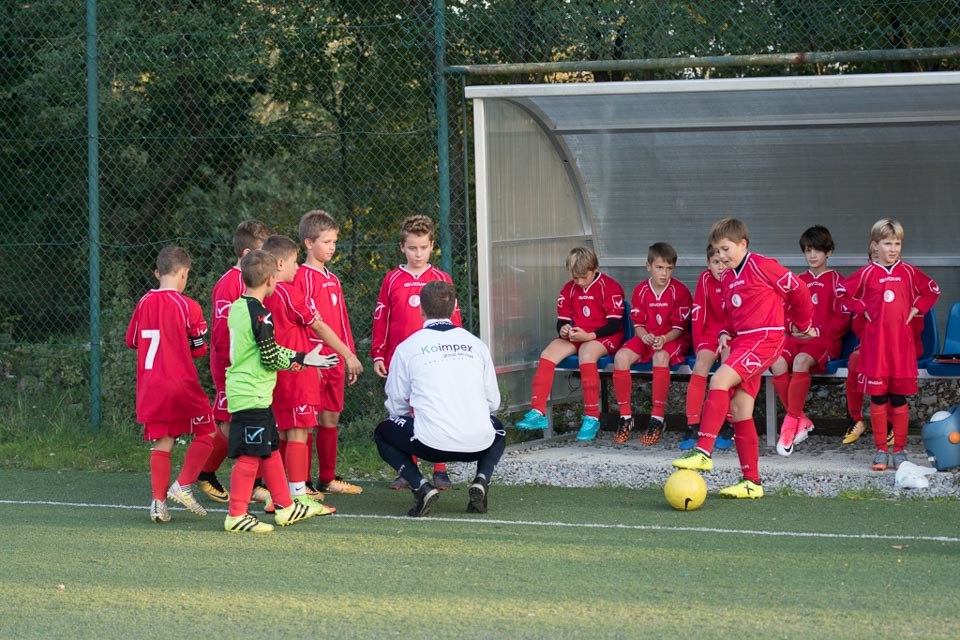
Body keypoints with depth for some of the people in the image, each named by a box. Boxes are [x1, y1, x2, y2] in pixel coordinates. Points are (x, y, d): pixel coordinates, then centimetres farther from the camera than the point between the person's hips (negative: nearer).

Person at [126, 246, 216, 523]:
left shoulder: (145, 302, 3)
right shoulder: (188, 306, -9)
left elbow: (132, 340, 14)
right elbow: (198, 349, -2)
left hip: (151, 383, 4)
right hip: (181, 382, -4)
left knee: (161, 443, 9)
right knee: (205, 433, 11)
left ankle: (159, 501, 4)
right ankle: (183, 485, 0)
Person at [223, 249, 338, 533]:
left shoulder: (237, 308, 11)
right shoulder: (261, 315, -17)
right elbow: (270, 358, -16)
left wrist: (300, 358, 20)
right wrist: (301, 359, -1)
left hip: (241, 392, 10)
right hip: (253, 396, -10)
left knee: (270, 449, 17)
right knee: (250, 455, -5)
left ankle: (286, 506, 26)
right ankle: (236, 515, -1)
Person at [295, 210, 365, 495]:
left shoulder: (333, 280, 17)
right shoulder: (302, 277, -9)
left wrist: (350, 356, 19)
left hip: (334, 361, 8)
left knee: (331, 418, 11)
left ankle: (328, 479, 18)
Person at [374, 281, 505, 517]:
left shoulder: (407, 347, 4)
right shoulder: (475, 344, 12)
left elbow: (396, 406, 10)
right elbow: (493, 402, 16)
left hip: (432, 444, -3)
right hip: (478, 442, 3)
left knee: (383, 433, 26)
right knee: (498, 430, 38)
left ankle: (421, 487, 2)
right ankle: (481, 480, 8)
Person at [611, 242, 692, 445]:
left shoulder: (679, 291, -7)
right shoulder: (641, 290, 4)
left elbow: (680, 328, -8)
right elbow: (638, 323, 6)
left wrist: (664, 339, -27)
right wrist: (644, 336, -16)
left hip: (673, 339, -4)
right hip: (647, 338, 4)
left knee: (661, 356, -39)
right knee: (621, 356, -25)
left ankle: (657, 418, -32)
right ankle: (626, 416, -15)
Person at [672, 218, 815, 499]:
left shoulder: (761, 266, -7)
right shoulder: (727, 278, 18)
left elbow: (797, 289, 1)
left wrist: (804, 325, 14)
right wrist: (725, 334, 7)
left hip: (765, 338, -9)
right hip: (742, 340, 9)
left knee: (720, 380, -27)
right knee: (739, 408, 5)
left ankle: (703, 451, -32)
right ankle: (752, 481, 9)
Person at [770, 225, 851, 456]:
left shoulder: (835, 281, 5)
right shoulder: (798, 281, 20)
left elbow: (843, 319, -1)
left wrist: (817, 331, -12)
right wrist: (792, 327, 0)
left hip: (825, 340, -5)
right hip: (797, 338, 5)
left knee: (801, 361, -38)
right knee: (777, 363, -29)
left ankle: (791, 421, -30)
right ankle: (801, 420, -19)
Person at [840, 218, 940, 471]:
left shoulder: (908, 272, 6)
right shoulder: (867, 274, 1)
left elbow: (933, 291, 16)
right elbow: (844, 293, 9)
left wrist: (916, 309, 6)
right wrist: (863, 310, 0)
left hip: (902, 341, 1)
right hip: (875, 342, -1)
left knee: (899, 397, 3)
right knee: (878, 397, 0)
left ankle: (899, 450, 8)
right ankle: (881, 450, 6)